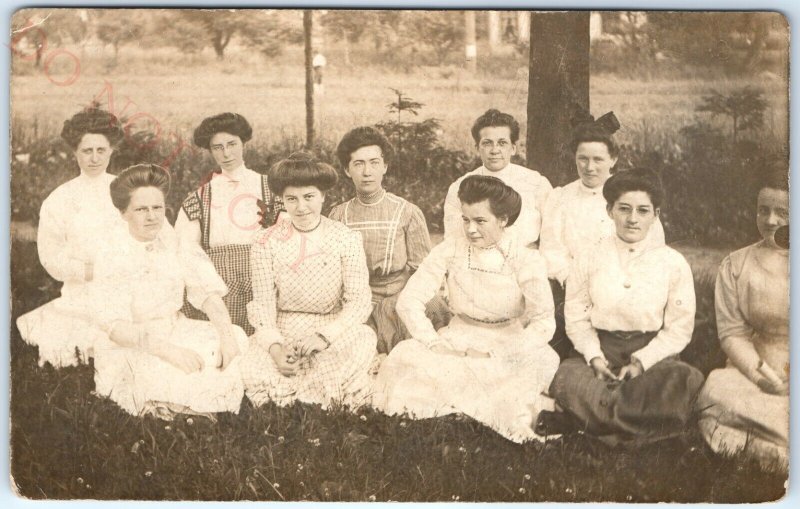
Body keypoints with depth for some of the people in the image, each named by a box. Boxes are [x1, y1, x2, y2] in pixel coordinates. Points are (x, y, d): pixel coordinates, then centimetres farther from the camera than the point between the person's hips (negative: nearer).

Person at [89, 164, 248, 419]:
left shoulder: (173, 239, -1)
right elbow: (115, 326, -21)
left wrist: (227, 333, -19)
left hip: (174, 332, 6)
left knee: (237, 338, -13)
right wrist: (169, 351, -32)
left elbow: (206, 287, -2)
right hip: (127, 349, -6)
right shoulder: (113, 255, -15)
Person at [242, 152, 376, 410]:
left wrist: (326, 335, -23)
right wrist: (274, 347, -21)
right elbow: (263, 303, -2)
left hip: (333, 331, 0)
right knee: (256, 374, -29)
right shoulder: (267, 242, 1)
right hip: (280, 333, 0)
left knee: (363, 339, -32)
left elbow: (359, 300, -6)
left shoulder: (347, 239, -1)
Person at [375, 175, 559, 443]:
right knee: (405, 356, -26)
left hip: (510, 346, -2)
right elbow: (408, 300, -6)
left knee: (543, 362, -35)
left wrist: (493, 355, -23)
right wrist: (435, 344, -17)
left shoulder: (526, 259, -8)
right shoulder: (451, 249, -3)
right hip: (459, 341, 2)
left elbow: (544, 324, -16)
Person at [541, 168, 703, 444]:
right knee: (567, 377, -33)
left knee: (684, 380, -35)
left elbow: (680, 328, 1)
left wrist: (641, 362, -14)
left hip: (652, 354, 0)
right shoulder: (590, 259, 6)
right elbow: (576, 318, 5)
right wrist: (594, 357, -13)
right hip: (601, 349, 0)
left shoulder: (674, 263, 3)